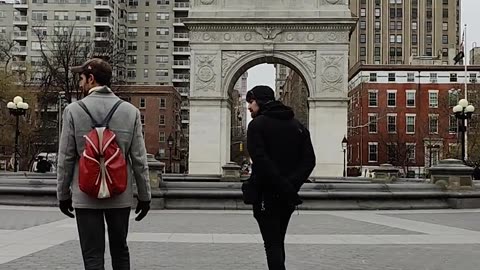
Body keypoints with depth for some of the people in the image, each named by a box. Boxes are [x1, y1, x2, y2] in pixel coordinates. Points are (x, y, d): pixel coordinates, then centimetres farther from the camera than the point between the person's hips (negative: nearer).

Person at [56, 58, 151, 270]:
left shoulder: (73, 110, -6)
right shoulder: (130, 111, -2)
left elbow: (66, 159, -4)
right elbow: (139, 159, -2)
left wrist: (63, 194, 7)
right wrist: (144, 195, 6)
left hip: (86, 196, -2)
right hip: (120, 196, 2)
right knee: (120, 250, 18)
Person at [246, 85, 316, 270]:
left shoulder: (257, 124, -7)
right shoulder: (297, 126, 11)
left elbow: (260, 160, -21)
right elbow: (309, 160, 1)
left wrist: (282, 185, -20)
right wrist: (291, 184, -9)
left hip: (266, 193, -6)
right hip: (288, 196, 6)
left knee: (272, 244, -3)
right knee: (278, 241, 19)